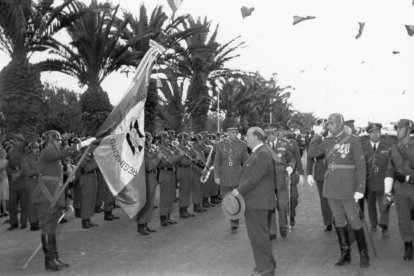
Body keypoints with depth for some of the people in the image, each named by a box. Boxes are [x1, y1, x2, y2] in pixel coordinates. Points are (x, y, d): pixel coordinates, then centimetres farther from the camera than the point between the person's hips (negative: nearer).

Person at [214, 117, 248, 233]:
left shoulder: (242, 145, -2)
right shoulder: (220, 145, 1)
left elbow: (245, 162, 4)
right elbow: (217, 162, 1)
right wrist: (216, 176, -8)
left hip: (237, 177, -2)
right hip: (224, 178, 2)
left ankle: (234, 225, 7)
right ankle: (233, 220, 31)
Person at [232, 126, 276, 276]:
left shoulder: (263, 154, -18)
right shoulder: (258, 152, 14)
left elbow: (255, 178, -23)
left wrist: (239, 190, -17)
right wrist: (240, 190, 7)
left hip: (258, 202, -10)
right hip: (254, 201, 10)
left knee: (259, 235, -2)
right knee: (258, 234, 18)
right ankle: (267, 264, 30)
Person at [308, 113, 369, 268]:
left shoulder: (353, 140, -8)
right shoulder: (327, 142, 8)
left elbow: (361, 165, -10)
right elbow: (311, 153, 6)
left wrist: (360, 189, -15)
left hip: (347, 187, -5)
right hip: (331, 187, 5)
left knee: (354, 220, 0)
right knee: (338, 221, 11)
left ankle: (364, 254, 15)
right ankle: (345, 254, 21)